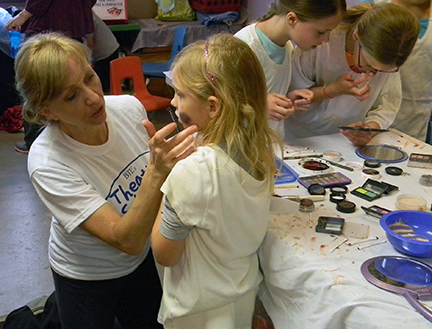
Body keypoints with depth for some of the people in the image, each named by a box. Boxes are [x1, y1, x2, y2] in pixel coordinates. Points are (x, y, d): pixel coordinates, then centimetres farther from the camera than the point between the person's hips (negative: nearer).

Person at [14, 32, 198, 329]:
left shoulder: (129, 108, -19)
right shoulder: (47, 163, -31)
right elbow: (126, 240, -36)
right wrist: (157, 172, -48)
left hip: (144, 259, 5)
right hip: (86, 279, -4)